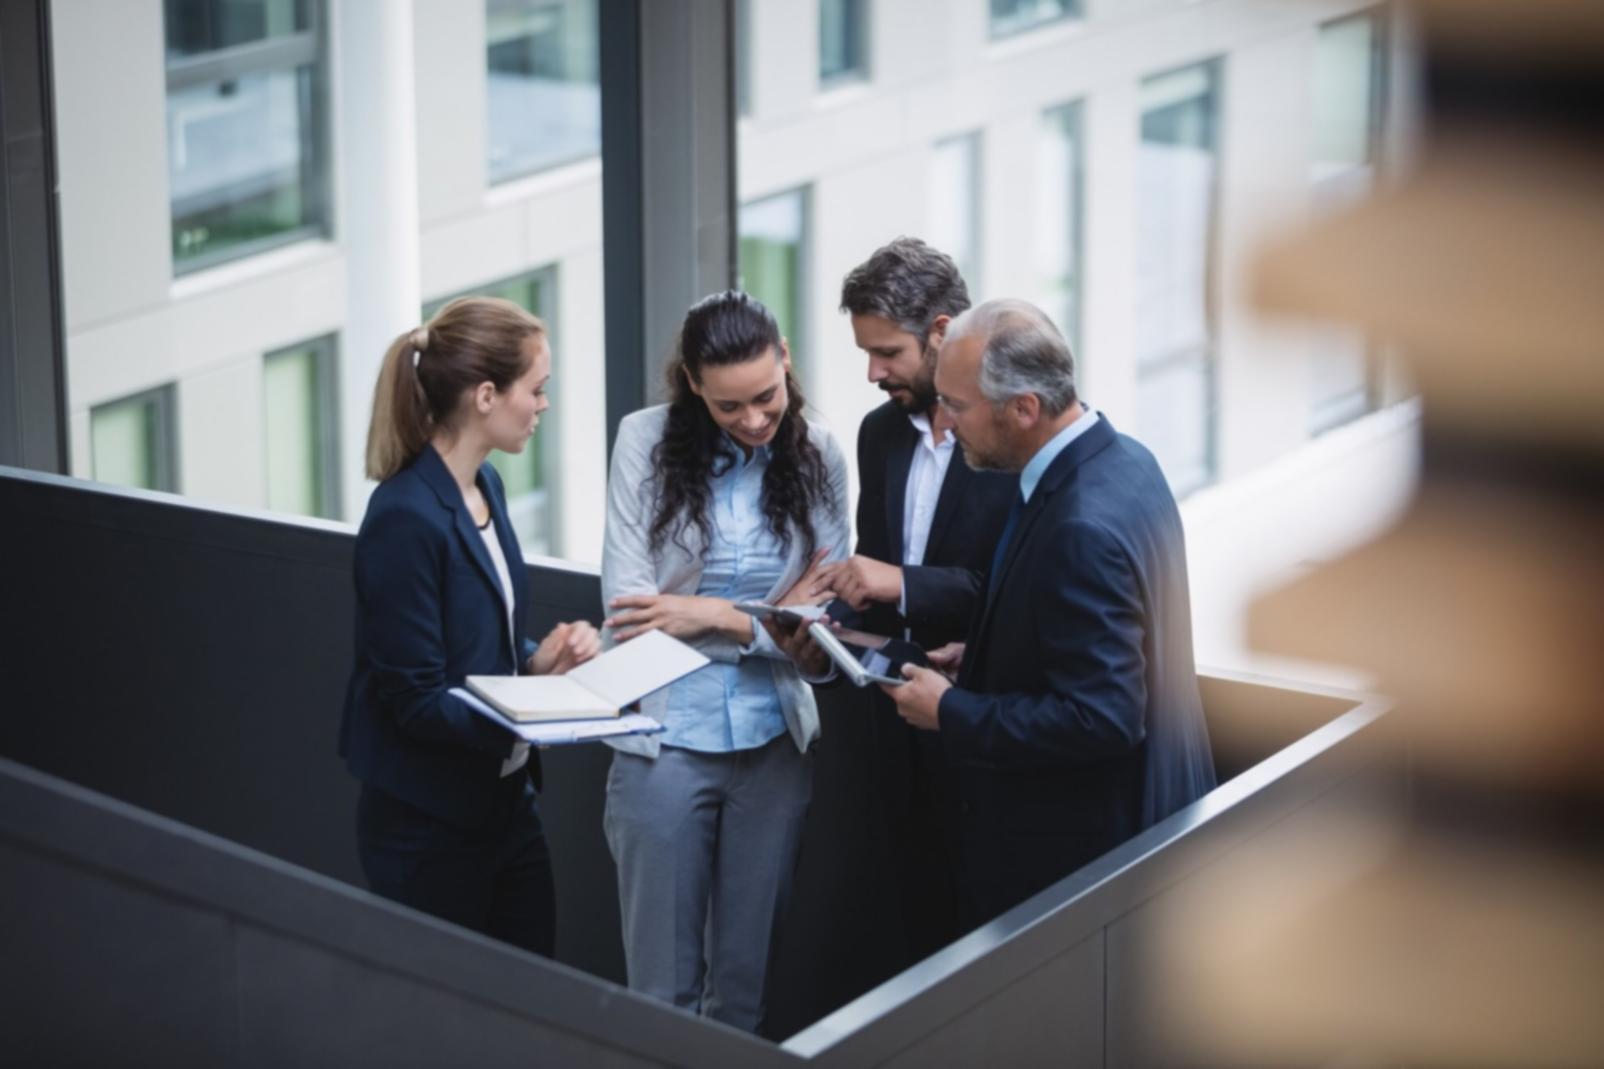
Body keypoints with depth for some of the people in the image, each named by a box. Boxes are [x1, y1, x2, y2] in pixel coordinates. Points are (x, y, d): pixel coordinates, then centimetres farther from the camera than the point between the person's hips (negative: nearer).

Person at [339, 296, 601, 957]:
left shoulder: (484, 486, 7)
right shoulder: (405, 518, -20)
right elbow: (416, 698, -20)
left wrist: (541, 660, -3)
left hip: (504, 800, 8)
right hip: (429, 828, -8)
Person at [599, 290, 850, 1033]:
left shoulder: (816, 456, 1)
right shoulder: (646, 441, -6)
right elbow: (630, 608, -11)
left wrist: (710, 615, -12)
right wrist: (760, 620, -13)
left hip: (775, 746, 2)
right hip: (665, 741, -2)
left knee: (746, 979, 12)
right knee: (663, 983, 5)